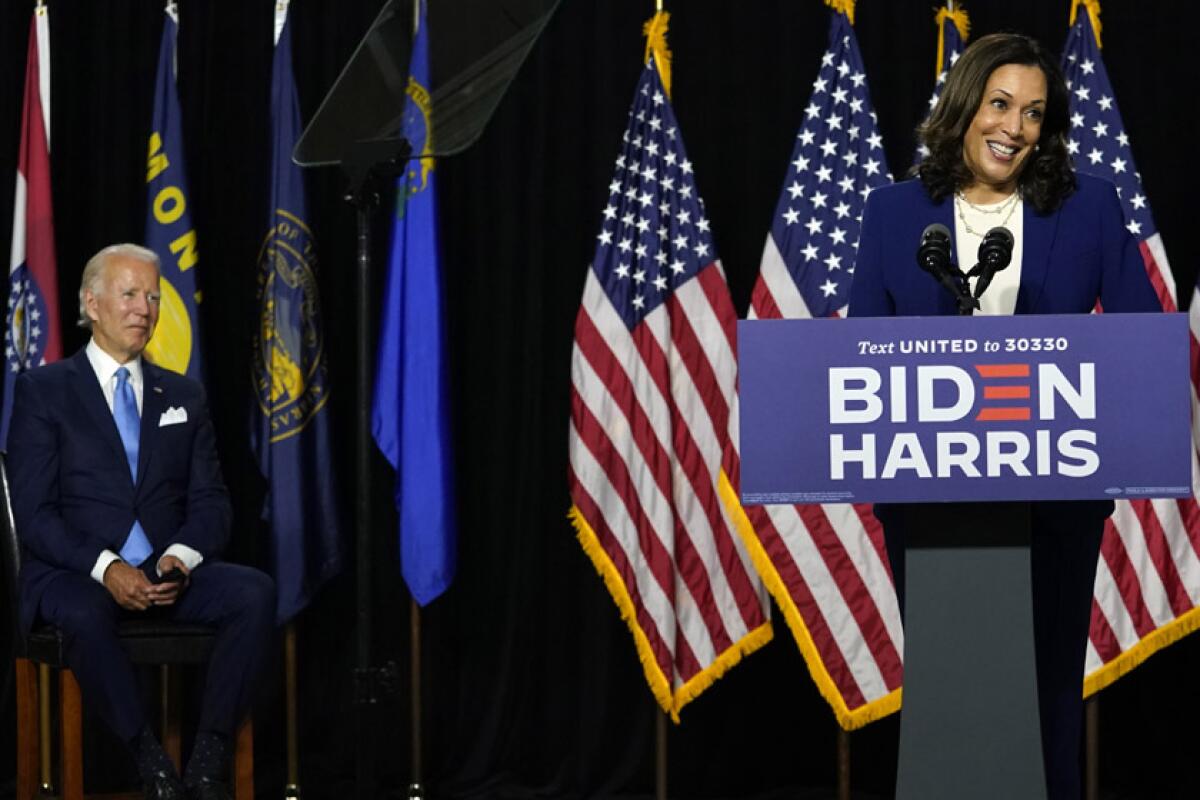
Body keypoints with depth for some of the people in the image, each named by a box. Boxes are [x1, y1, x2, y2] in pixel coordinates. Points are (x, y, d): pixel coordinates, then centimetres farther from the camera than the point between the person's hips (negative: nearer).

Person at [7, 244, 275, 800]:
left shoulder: (183, 397, 16)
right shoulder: (42, 391, 3)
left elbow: (210, 502, 10)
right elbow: (32, 510, -5)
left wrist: (180, 558, -14)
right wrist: (106, 568, -21)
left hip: (168, 573, 4)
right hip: (74, 575, -4)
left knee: (255, 591, -26)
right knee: (83, 614, -39)